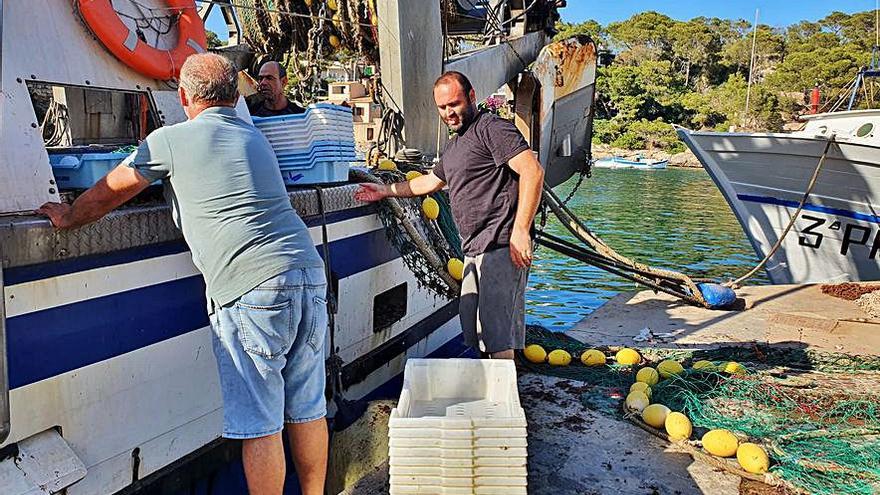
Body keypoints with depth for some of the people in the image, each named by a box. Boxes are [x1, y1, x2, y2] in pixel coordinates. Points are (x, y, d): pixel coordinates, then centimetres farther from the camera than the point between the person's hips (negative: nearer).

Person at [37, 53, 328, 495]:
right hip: (310, 275, 7)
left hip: (252, 290, -7)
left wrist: (66, 218, 32)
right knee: (307, 409, 16)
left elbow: (108, 193, 13)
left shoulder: (172, 140, 3)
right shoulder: (254, 137, 23)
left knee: (259, 425, 2)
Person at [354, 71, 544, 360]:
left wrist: (520, 230, -23)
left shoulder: (492, 128, -6)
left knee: (499, 337, -11)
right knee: (473, 333, 12)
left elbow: (533, 171, -17)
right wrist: (386, 191, 39)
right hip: (475, 250, 10)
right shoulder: (454, 146, 24)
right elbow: (432, 181, 40)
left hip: (502, 248, -10)